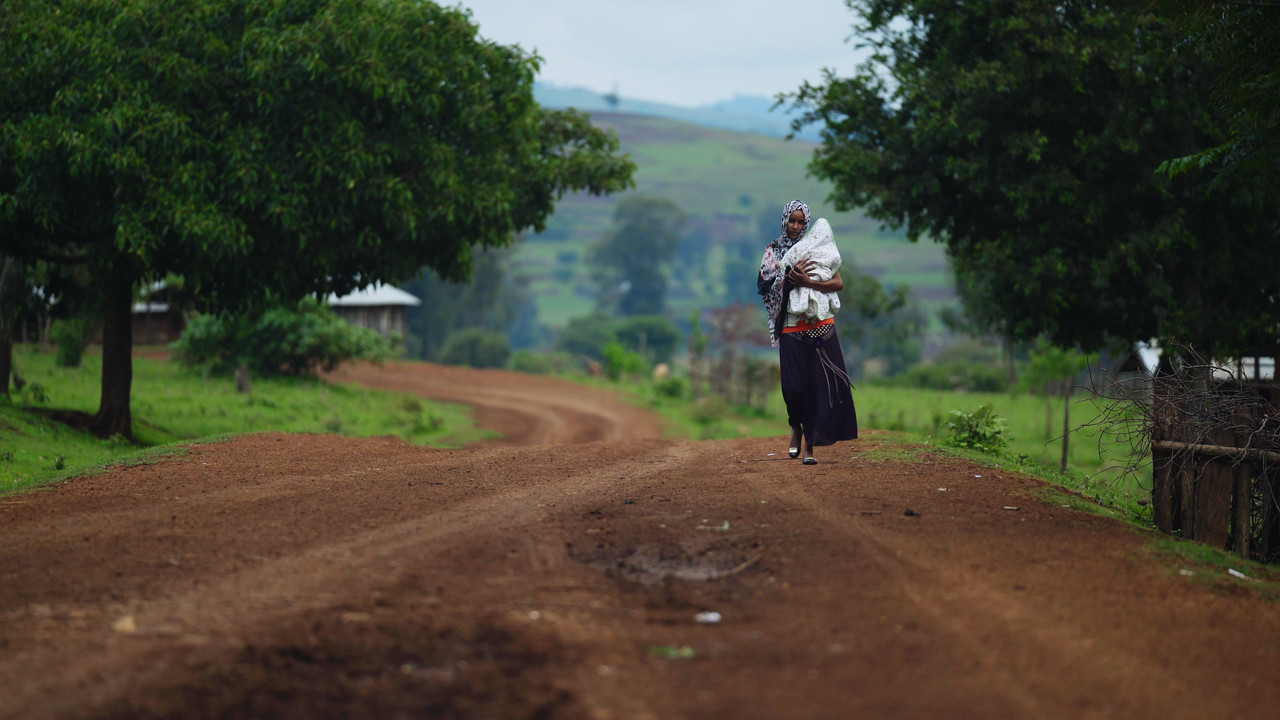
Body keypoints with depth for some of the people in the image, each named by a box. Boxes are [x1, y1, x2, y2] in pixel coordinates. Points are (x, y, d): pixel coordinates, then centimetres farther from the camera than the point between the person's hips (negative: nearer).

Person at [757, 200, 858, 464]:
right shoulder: (773, 251, 10)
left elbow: (838, 284, 0)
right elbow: (763, 286, -2)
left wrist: (807, 282, -13)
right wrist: (790, 275, -14)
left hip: (820, 326, 0)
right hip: (791, 328, 0)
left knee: (819, 384, -6)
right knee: (793, 385, -6)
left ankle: (810, 445, -1)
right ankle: (796, 428, 24)